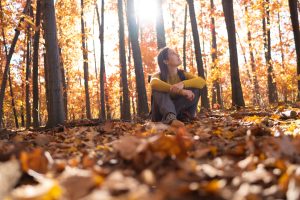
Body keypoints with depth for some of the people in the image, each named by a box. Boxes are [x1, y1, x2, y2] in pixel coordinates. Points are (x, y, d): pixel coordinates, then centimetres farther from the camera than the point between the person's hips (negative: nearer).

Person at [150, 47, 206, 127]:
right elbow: (154, 84, -35)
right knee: (159, 89, -28)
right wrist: (180, 91, -44)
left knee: (195, 89, -14)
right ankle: (170, 117, -50)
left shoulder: (182, 74, 1)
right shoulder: (158, 75, -8)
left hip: (178, 114, 2)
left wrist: (183, 84, -37)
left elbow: (202, 81, -18)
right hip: (161, 115, -2)